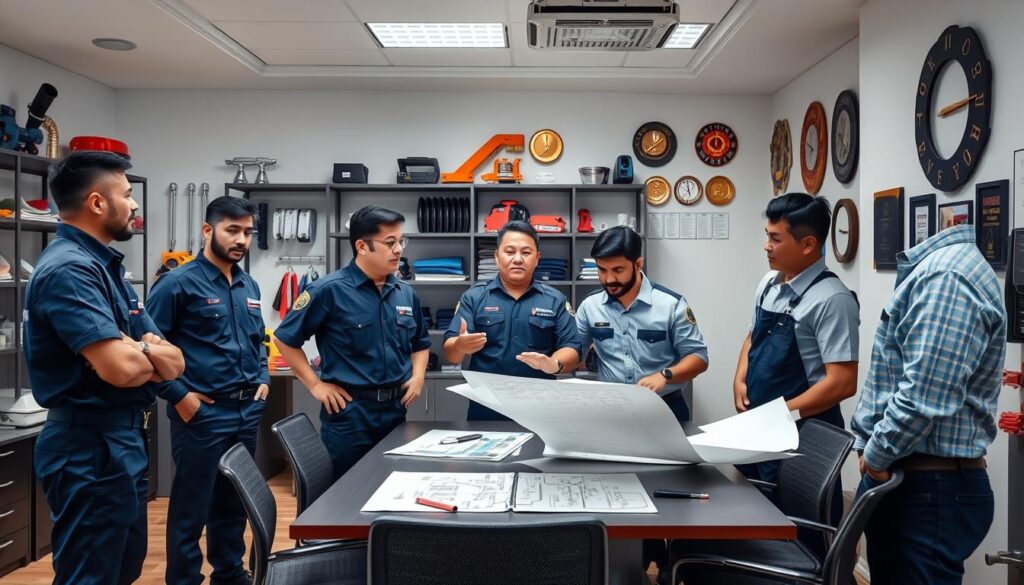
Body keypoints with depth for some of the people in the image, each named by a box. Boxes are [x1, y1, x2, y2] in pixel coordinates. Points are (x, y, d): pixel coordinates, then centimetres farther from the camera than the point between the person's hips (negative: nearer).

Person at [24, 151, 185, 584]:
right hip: (91, 449, -10)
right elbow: (122, 368, -29)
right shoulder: (69, 268, -18)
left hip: (123, 441, 10)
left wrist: (141, 348, -14)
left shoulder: (105, 266, 13)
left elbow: (175, 362, 9)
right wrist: (153, 355, -6)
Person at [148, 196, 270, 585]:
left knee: (235, 500, 18)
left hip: (247, 411, 7)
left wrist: (263, 379, 10)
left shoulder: (249, 286, 12)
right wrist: (179, 396, -14)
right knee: (192, 506, 5)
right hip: (202, 412, -7)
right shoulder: (179, 283, -11)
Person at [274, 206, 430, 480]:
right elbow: (285, 339, -6)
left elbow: (420, 343, 21)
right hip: (348, 411, -5)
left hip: (395, 409, 6)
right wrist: (316, 385, -7)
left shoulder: (406, 294, 6)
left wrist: (418, 376, 4)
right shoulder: (330, 289, -12)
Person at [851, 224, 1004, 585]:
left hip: (930, 488, -10)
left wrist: (876, 453, -12)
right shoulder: (937, 264, 13)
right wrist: (869, 444, 14)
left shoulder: (948, 274, -20)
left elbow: (924, 398, -26)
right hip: (901, 476, 10)